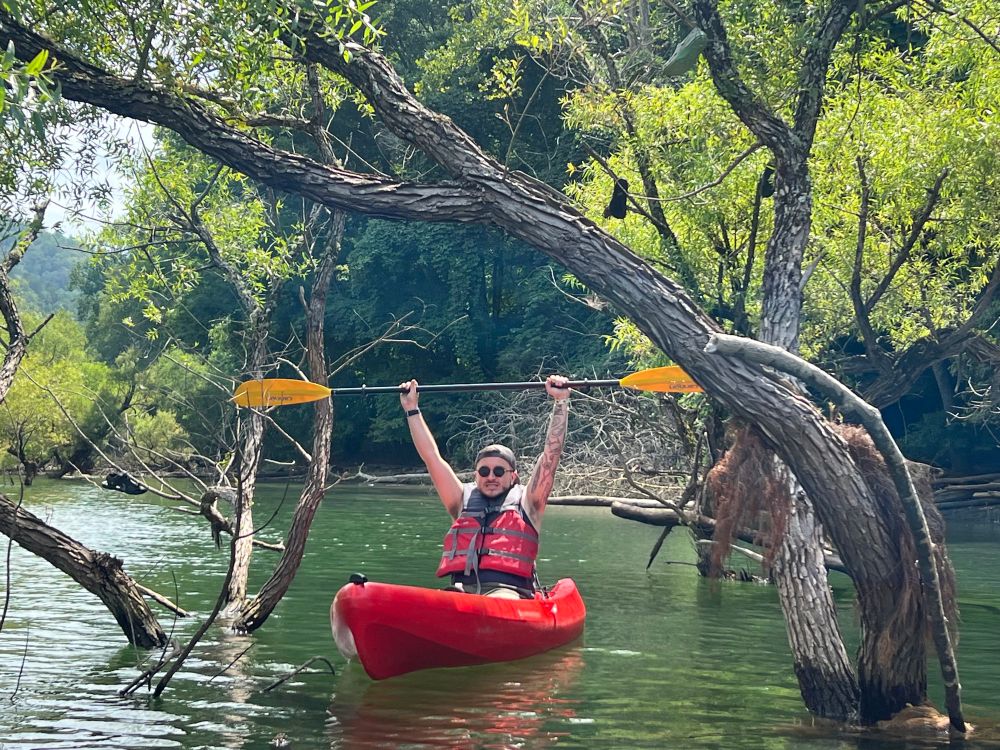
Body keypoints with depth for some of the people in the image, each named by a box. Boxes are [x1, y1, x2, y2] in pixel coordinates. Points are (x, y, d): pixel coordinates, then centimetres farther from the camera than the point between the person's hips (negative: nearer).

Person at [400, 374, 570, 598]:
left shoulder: (526, 502, 19)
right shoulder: (464, 502, 26)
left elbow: (551, 454, 13)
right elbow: (432, 457, 25)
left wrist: (560, 402, 11)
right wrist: (412, 409, 25)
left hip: (508, 590, -2)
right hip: (461, 589, 3)